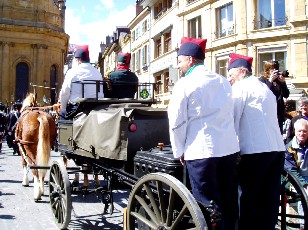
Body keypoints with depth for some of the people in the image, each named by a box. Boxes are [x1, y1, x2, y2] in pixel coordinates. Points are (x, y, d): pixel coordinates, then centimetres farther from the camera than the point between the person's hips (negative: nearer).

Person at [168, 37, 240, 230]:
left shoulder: (184, 84, -6)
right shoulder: (223, 81, 12)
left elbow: (176, 122, -8)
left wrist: (179, 151, 4)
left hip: (201, 151, -6)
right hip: (230, 148, 6)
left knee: (207, 205, 3)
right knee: (228, 201, 15)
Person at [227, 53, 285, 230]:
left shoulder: (241, 86, -1)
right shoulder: (264, 87, 23)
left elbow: (233, 118, -7)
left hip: (256, 149, -8)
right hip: (277, 147, 8)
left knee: (248, 196, -1)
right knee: (270, 196, 9)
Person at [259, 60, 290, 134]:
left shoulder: (279, 80, 11)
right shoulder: (262, 80, 2)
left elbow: (286, 95, 2)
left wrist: (283, 82, -10)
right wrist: (270, 81, -19)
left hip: (279, 112, 4)